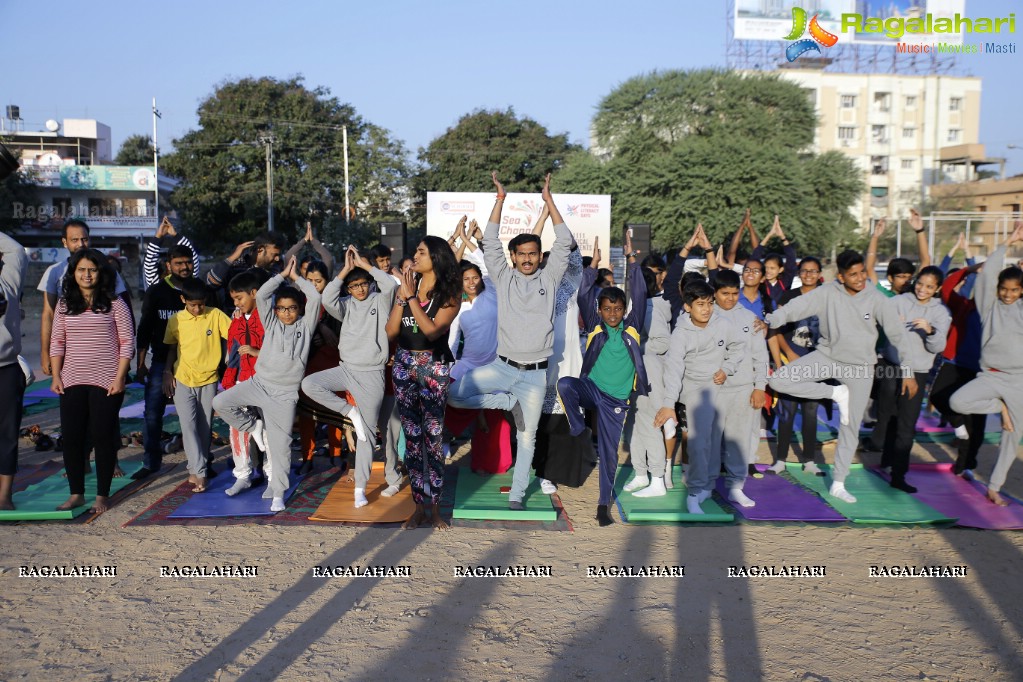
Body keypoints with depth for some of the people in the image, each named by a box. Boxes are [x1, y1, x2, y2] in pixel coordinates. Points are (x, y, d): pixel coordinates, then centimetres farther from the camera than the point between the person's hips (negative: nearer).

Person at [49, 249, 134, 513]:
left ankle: (103, 495, 12)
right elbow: (57, 343, 11)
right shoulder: (64, 304, 9)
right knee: (71, 436, 3)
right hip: (72, 382, 4)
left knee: (103, 437, 1)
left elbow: (127, 342, -4)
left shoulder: (114, 304, -1)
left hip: (106, 382, -3)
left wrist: (120, 377, -10)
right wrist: (56, 376, 2)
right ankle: (76, 494, 16)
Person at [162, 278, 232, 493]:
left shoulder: (216, 315, -5)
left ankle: (197, 470, 19)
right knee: (188, 425, -9)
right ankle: (199, 471, -9)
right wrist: (167, 373, 2)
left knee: (204, 427, 6)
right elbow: (171, 348, 11)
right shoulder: (176, 320, 0)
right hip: (182, 381, 0)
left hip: (208, 380, 0)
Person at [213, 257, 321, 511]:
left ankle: (278, 493, 8)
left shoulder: (306, 325, 6)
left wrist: (296, 277, 6)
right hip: (258, 383, 2)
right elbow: (261, 295, -1)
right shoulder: (271, 323, 10)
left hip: (284, 394, -2)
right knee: (220, 402, -17)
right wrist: (283, 274, 3)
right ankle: (254, 426, 7)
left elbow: (315, 298, -5)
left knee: (280, 443, -2)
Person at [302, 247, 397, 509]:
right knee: (309, 384, -21)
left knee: (366, 431, -1)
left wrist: (364, 264, -12)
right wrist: (346, 268, -12)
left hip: (371, 374, -3)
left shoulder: (380, 301, 2)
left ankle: (360, 487, 6)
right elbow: (327, 298, -14)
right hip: (346, 369, 3)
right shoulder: (346, 305, 8)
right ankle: (350, 411, -6)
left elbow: (390, 285, -20)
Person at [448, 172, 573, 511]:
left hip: (535, 373, 0)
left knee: (527, 435, 5)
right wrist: (500, 199, -3)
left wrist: (548, 199, -2)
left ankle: (516, 495, 18)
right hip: (502, 366, 1)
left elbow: (564, 243, -1)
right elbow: (490, 242, 0)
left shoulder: (549, 279, 5)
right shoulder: (504, 278, 5)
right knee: (455, 393, -16)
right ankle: (510, 402, 0)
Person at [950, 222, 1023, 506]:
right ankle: (998, 406, -1)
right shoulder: (990, 306, 2)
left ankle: (994, 487, 18)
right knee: (957, 402, -28)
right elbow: (987, 273, -10)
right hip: (991, 375, -2)